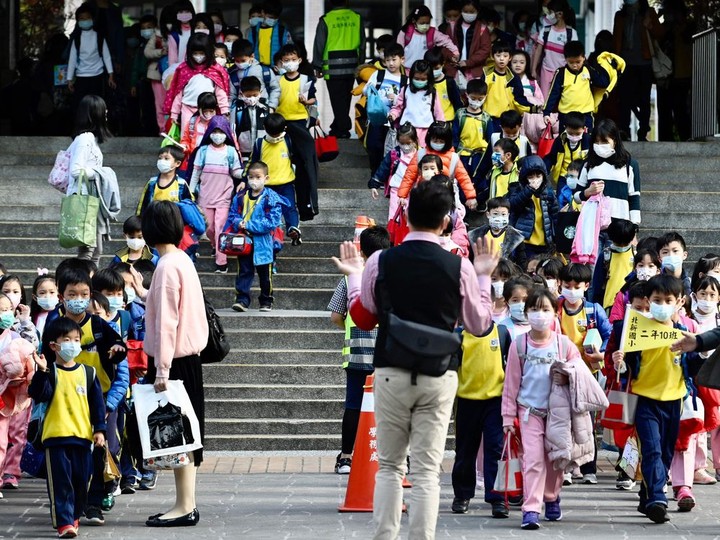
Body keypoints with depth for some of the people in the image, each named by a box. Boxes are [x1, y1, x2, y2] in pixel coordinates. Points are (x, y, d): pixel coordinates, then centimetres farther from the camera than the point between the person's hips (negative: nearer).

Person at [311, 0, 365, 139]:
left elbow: (319, 45, -3)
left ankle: (343, 129, -2)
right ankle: (337, 128, 25)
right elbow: (362, 44, 9)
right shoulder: (357, 18, 2)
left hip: (333, 68, -4)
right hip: (351, 66, 4)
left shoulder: (326, 20, -8)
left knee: (338, 100, 1)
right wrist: (360, 63, 19)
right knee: (345, 98, 15)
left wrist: (317, 66, 6)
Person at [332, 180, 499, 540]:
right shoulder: (460, 268, -5)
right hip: (439, 377, 0)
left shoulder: (380, 263, -4)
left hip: (391, 374, 1)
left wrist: (353, 277, 24)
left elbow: (362, 319, 9)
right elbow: (480, 325, 7)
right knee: (427, 471, 1)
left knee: (389, 466, 10)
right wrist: (484, 278, 18)